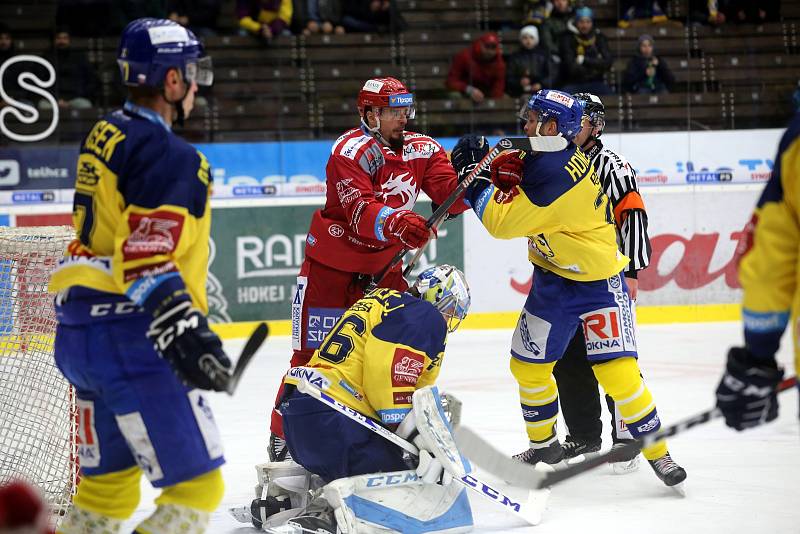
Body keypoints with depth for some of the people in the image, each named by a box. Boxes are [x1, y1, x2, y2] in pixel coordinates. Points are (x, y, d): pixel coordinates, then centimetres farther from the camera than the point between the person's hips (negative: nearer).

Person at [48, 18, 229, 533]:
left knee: (109, 483, 21)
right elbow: (147, 260, -24)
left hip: (78, 330, 10)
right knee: (196, 486, -5)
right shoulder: (170, 156, -14)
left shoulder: (105, 137, 14)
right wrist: (187, 334, -30)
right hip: (130, 337, -10)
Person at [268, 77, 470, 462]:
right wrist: (398, 223, -48)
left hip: (383, 264, 5)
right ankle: (282, 436, 5)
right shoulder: (352, 150, -18)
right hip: (331, 261, -5)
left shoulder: (422, 149, 1)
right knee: (313, 355, -4)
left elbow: (451, 198, -9)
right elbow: (359, 213, -30)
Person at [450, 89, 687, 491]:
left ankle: (657, 453, -1)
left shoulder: (557, 173, -28)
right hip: (554, 279, 9)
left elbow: (503, 222, -27)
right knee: (528, 364, 13)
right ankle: (544, 444, 33)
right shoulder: (545, 156, -2)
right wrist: (501, 167, -7)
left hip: (598, 281, -9)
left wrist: (474, 176, -20)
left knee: (617, 373, -15)